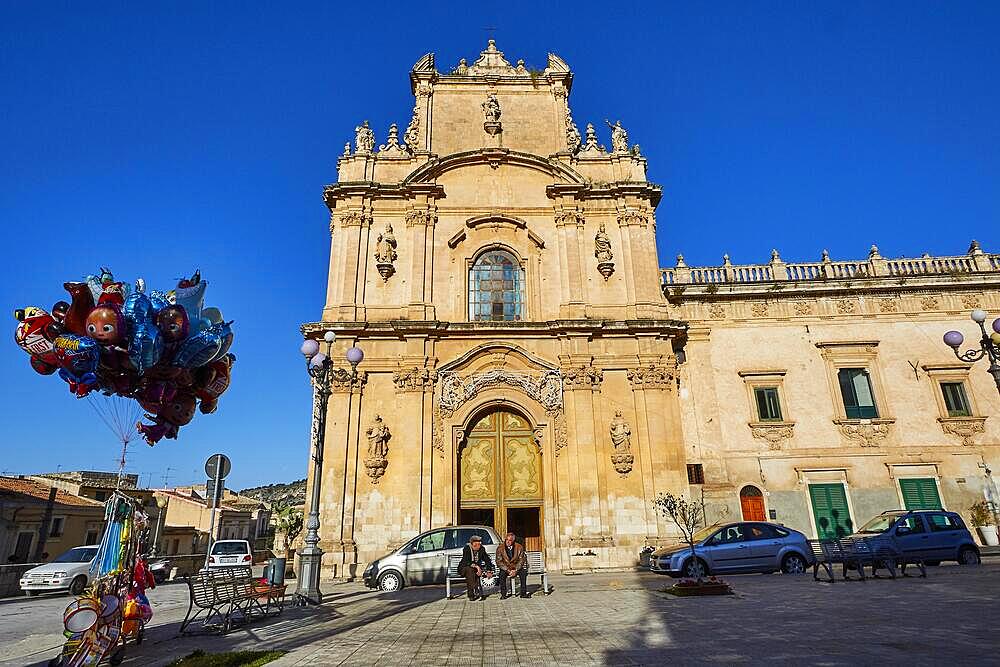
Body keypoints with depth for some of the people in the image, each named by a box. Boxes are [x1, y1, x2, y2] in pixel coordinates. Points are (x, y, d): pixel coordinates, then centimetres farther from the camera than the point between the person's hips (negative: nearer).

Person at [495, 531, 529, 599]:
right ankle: (503, 594, -19)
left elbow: (521, 560, -5)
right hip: (505, 568, -1)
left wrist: (515, 570, -19)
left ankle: (523, 593, -17)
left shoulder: (519, 547, -4)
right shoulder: (500, 549, -6)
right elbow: (499, 562, -10)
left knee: (523, 573, -26)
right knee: (502, 574, -30)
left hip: (516, 568, 1)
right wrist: (508, 570, -20)